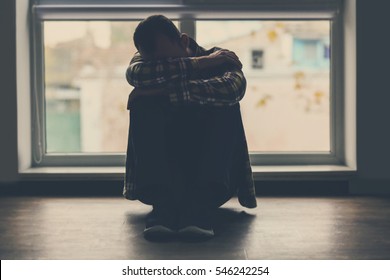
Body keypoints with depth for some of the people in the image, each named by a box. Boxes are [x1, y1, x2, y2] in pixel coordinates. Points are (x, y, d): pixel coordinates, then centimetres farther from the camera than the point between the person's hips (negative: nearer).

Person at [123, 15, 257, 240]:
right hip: (161, 173, 1)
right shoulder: (146, 58, 3)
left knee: (226, 106, -24)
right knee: (144, 103, -21)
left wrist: (167, 90, -30)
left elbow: (234, 88, -28)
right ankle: (163, 203, -35)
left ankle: (201, 203, -38)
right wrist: (197, 63, -22)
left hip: (215, 176, -1)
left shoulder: (220, 59, -4)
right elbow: (134, 74, -24)